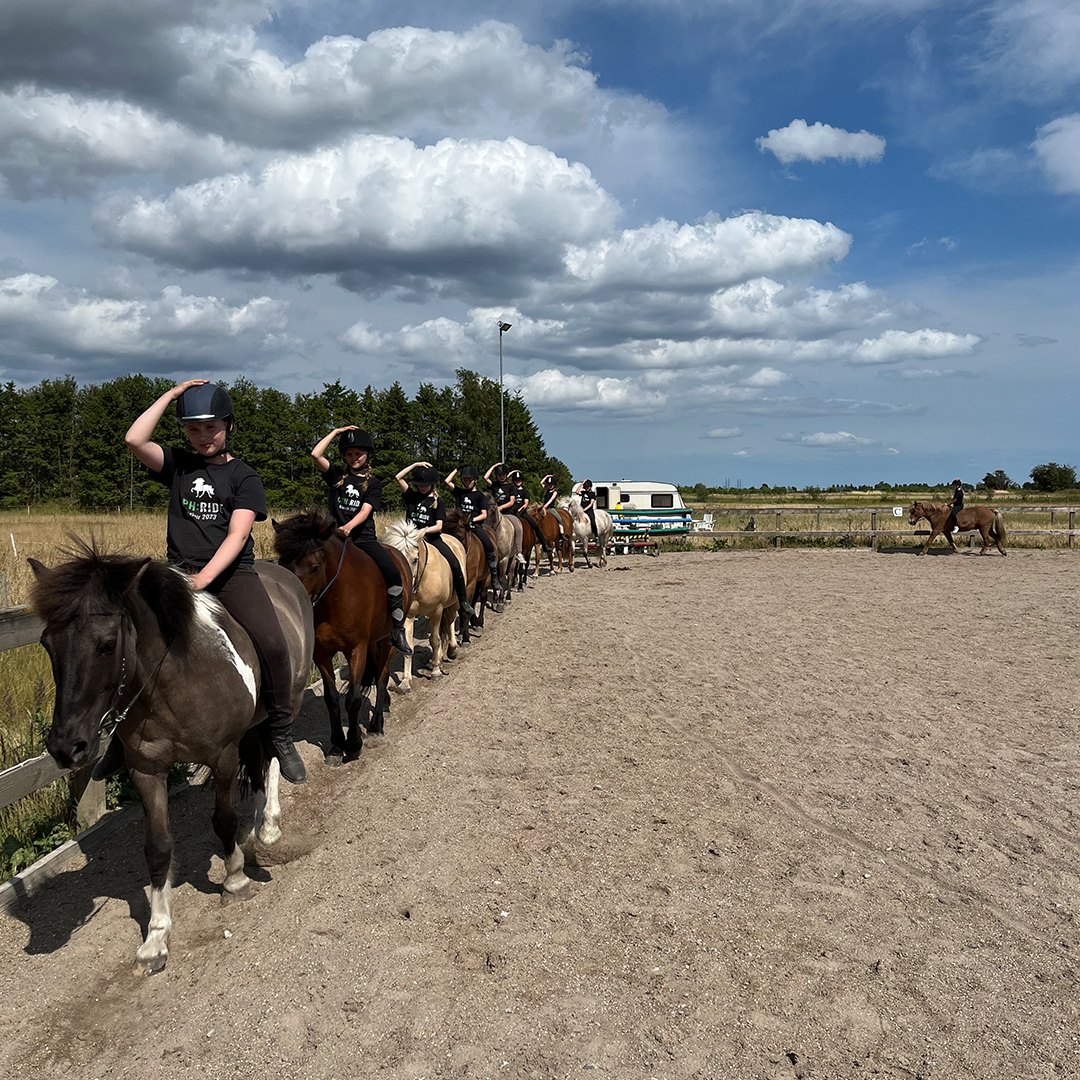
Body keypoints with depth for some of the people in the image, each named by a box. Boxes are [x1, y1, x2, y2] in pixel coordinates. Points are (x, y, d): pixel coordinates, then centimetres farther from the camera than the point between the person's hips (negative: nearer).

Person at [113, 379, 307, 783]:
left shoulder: (244, 476, 6)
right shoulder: (178, 463, 15)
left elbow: (237, 534, -7)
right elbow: (134, 440, -4)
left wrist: (205, 577, -21)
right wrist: (171, 394, 2)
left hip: (232, 572, -2)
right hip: (180, 572, 2)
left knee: (273, 645, -24)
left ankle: (281, 736, -6)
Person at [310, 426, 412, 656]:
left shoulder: (373, 482, 10)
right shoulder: (337, 476, 14)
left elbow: (365, 511, -4)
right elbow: (316, 454, 0)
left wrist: (349, 527, -24)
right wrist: (336, 432, 7)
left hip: (364, 538, -1)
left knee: (393, 574, -21)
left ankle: (398, 631, -13)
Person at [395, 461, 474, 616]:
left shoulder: (437, 502, 7)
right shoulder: (411, 496, 11)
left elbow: (438, 526, -2)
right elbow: (398, 478, 1)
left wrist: (425, 530, -21)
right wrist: (415, 465, 0)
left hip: (431, 538, -1)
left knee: (455, 564, -18)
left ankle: (463, 600, -8)